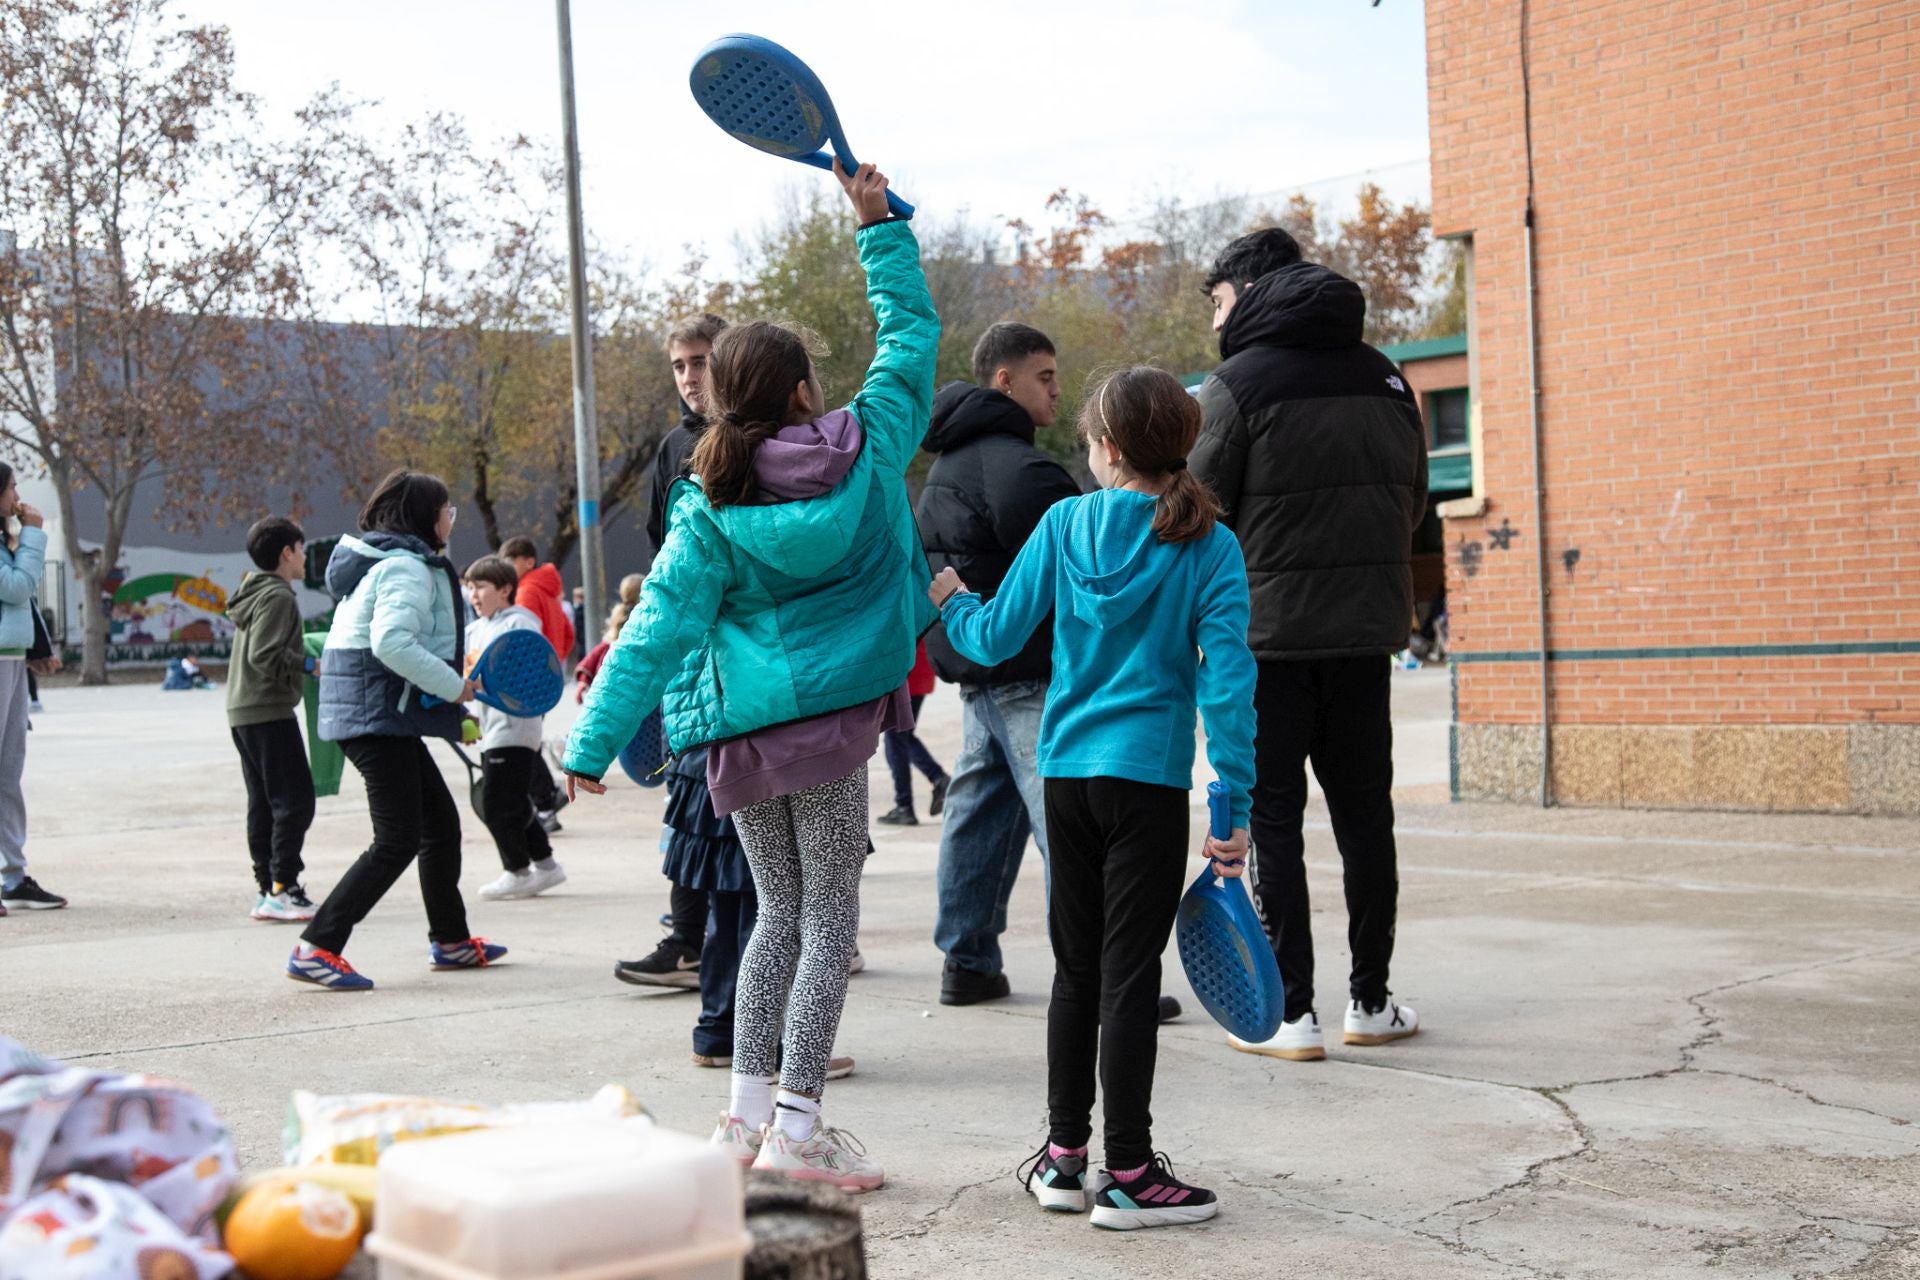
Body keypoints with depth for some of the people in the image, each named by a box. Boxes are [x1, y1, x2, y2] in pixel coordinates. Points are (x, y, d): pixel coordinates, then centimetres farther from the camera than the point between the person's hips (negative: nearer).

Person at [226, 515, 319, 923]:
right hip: (269, 711, -10)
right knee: (295, 800, -8)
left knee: (263, 803, 10)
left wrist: (303, 661, 15)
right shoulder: (278, 596, -12)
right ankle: (283, 889, -10)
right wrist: (310, 666, -16)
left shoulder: (255, 592, 19)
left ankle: (267, 889, 13)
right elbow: (266, 655, -21)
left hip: (243, 712, 10)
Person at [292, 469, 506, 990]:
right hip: (379, 716, -11)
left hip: (383, 716, 11)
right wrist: (456, 687, -22)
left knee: (441, 823, 17)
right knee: (398, 841, -10)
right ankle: (315, 949, -10)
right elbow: (392, 643, -28)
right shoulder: (407, 567, -15)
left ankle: (451, 941, 28)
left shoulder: (382, 561, 18)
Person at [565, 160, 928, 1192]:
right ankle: (797, 1126, 0)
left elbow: (661, 625, -7)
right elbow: (912, 334, 11)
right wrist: (880, 223, 18)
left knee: (779, 915, 16)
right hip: (830, 718, -2)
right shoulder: (867, 451, -2)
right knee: (828, 920, 3)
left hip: (744, 726, 2)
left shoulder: (709, 509, -2)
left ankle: (749, 1110, 16)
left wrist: (594, 742, -4)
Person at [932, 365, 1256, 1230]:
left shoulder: (1065, 523, 1)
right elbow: (1226, 675, -11)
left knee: (1077, 970, 14)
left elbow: (997, 639, 4)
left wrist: (952, 605, 27)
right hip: (1149, 778, -3)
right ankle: (1128, 1174, 6)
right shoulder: (1210, 547, -6)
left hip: (1067, 771, 3)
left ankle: (1063, 1156, 21)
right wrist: (1235, 802, -9)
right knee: (1130, 975, 1)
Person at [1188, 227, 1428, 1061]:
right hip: (1366, 631, 5)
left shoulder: (1237, 385, -9)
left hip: (1268, 634, -5)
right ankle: (1371, 1002, 20)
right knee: (1364, 817, 13)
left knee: (1271, 823, 2)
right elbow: (1413, 501, 14)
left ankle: (1289, 1013, 2)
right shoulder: (1383, 378, 9)